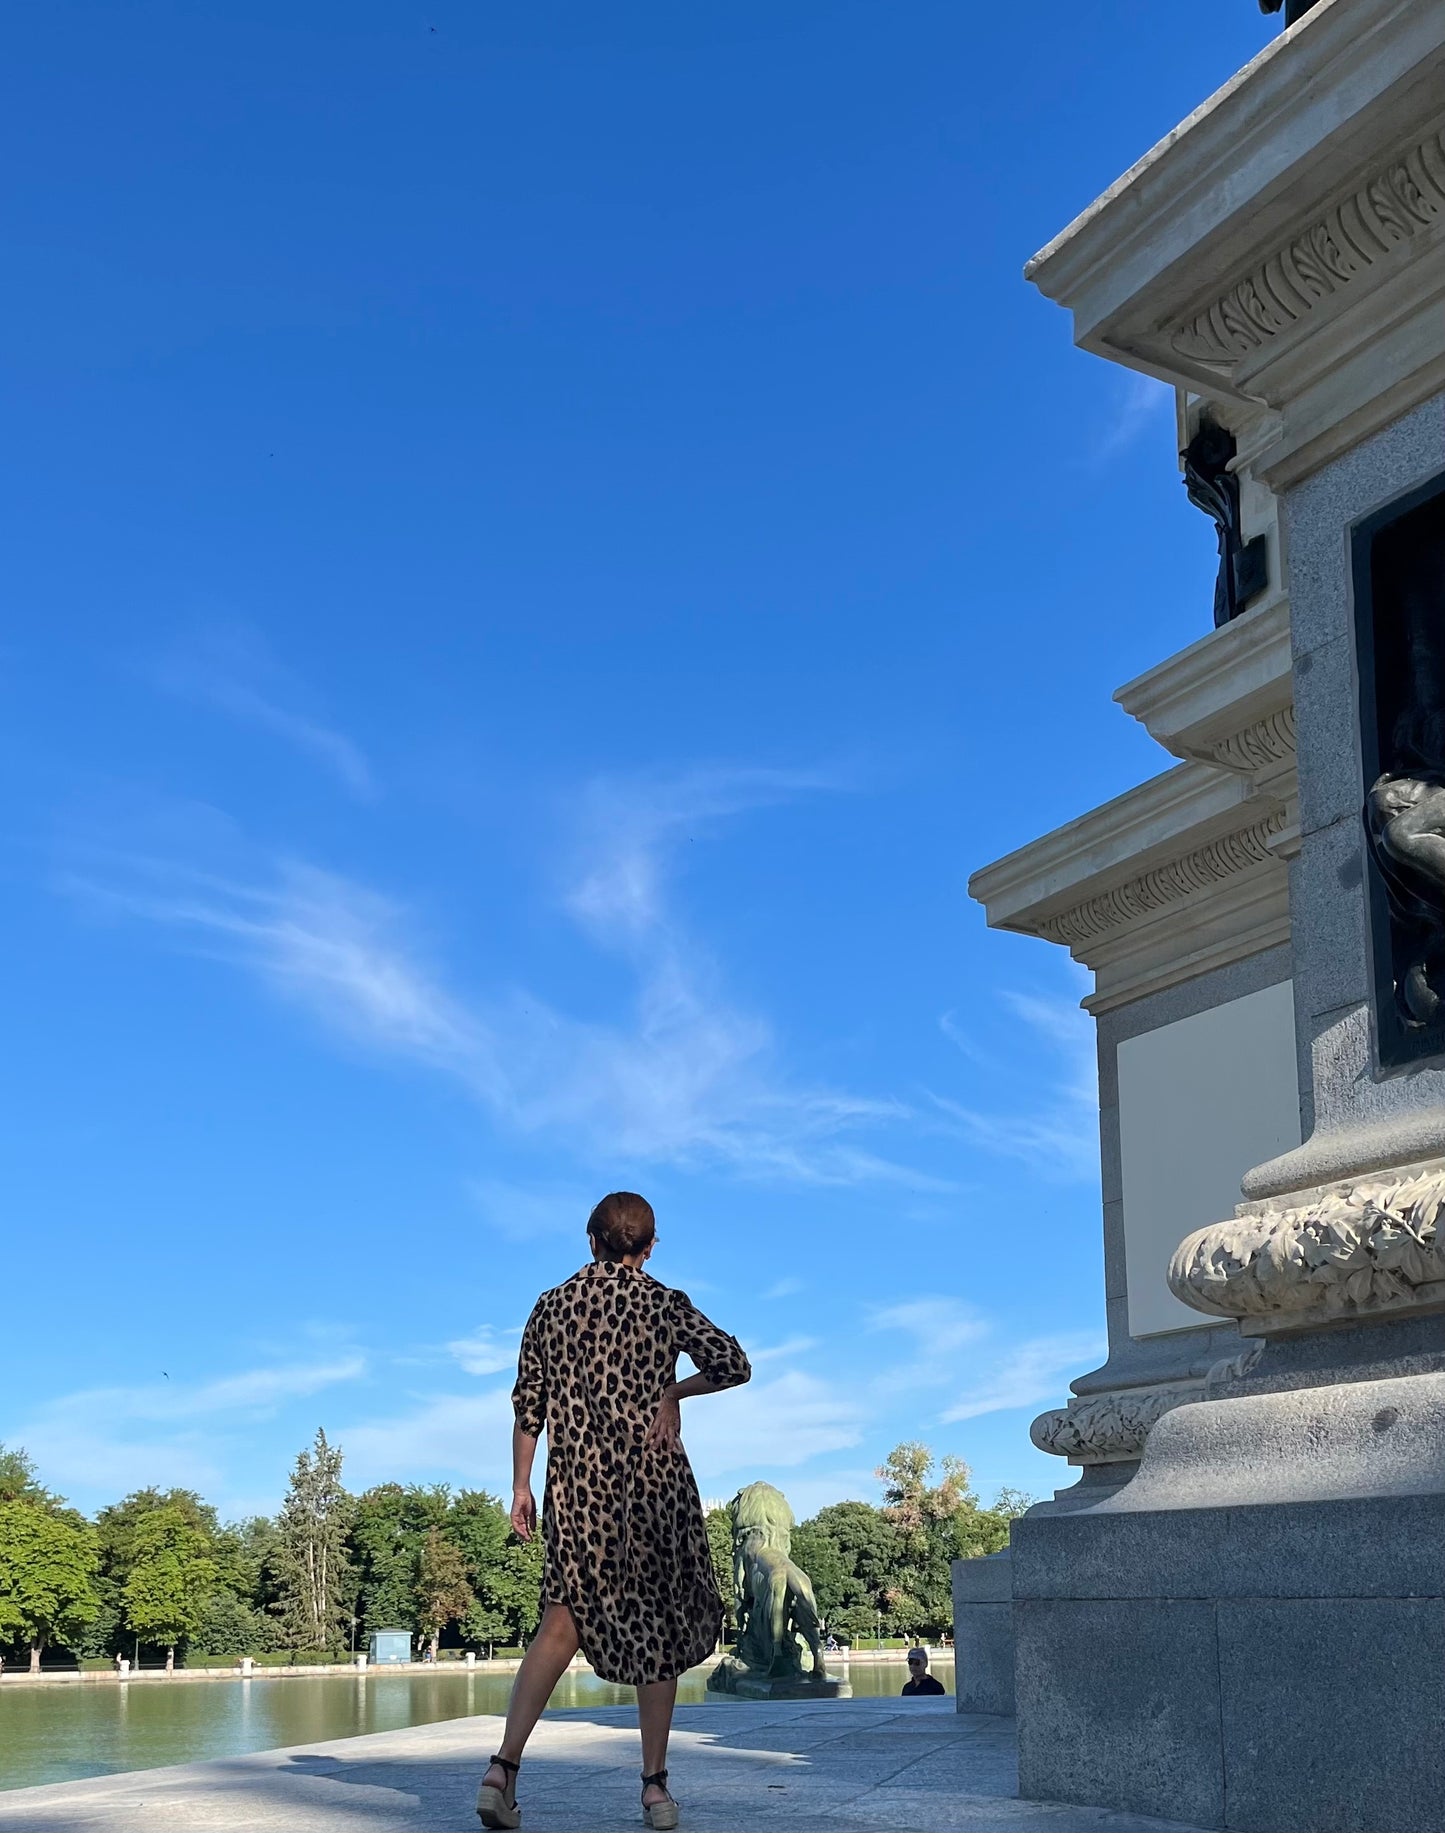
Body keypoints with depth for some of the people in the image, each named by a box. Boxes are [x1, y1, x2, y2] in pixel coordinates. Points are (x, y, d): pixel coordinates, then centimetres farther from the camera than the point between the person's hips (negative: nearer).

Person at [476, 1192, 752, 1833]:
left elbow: (528, 1405, 6)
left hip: (576, 1484, 2)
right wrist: (675, 1390, 7)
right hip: (653, 1480, -2)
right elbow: (732, 1364, -10)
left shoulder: (551, 1306, 8)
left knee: (566, 1617, 3)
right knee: (658, 1628, 7)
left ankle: (505, 1764, -13)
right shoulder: (664, 1304, 1)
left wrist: (521, 1487, 10)